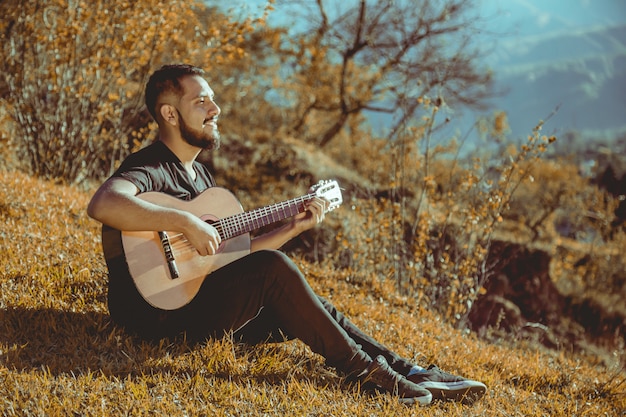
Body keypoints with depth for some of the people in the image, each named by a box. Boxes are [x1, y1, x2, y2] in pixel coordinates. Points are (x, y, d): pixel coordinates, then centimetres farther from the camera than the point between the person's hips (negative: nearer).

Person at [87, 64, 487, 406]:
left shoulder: (199, 174, 18)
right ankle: (366, 371, -15)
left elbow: (232, 254, 21)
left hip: (203, 304, 10)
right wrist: (187, 223, -35)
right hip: (161, 314, -10)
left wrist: (294, 228, 13)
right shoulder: (150, 168, -12)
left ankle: (413, 375, 5)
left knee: (310, 312, 0)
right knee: (274, 268, -25)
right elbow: (102, 204, -36)